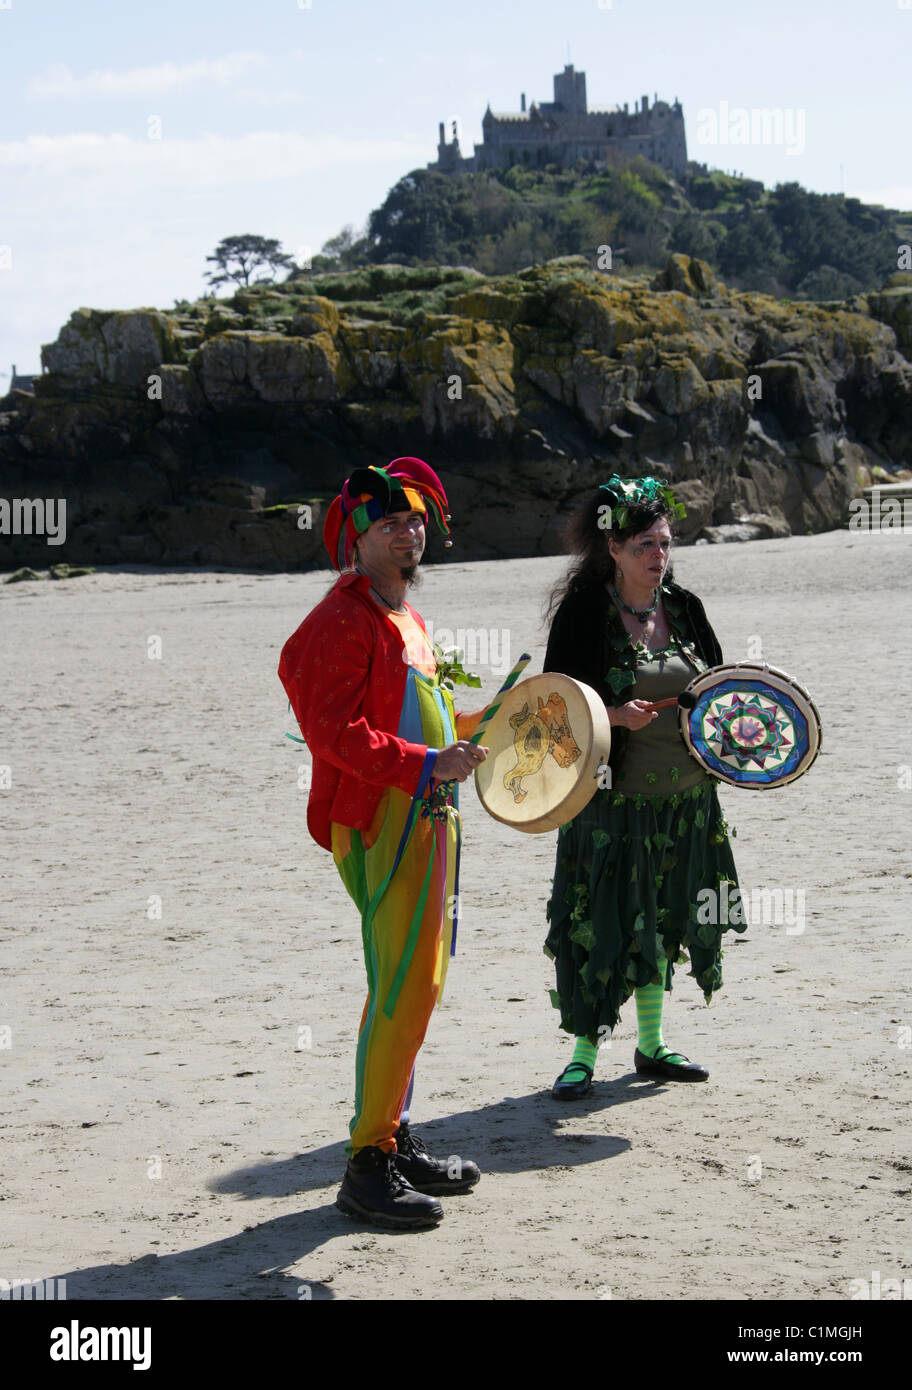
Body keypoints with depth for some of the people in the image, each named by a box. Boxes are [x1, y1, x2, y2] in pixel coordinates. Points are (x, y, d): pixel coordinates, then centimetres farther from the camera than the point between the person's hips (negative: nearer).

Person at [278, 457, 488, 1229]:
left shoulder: (407, 620, 20)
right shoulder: (340, 622, -12)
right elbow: (336, 731, -22)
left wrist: (472, 727, 16)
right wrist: (427, 764, -29)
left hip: (427, 817, 10)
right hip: (381, 821, -10)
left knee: (415, 985, 15)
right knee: (404, 986, -14)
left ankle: (396, 1139, 25)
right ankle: (368, 1166, -9)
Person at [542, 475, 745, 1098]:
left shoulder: (683, 608, 6)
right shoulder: (583, 613, -9)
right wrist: (616, 716, -25)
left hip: (686, 800, 5)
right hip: (615, 798, -5)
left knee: (661, 919, 14)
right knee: (601, 926, -6)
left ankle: (652, 1045, 27)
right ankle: (584, 1053, 6)